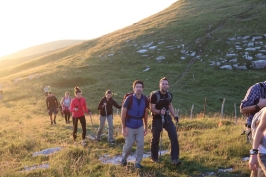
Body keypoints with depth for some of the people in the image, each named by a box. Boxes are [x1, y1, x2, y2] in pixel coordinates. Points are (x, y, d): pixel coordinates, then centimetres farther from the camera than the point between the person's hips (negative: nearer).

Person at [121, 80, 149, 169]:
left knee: (141, 144, 2)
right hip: (130, 126, -4)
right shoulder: (129, 98, -17)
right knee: (129, 145, 5)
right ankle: (124, 158, 33)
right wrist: (123, 127, -15)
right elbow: (123, 113, -14)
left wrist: (146, 127, 9)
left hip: (140, 126, 4)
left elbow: (146, 113, 6)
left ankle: (137, 163, 17)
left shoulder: (145, 99, -5)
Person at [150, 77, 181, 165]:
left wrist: (175, 116, 6)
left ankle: (175, 158, -6)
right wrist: (159, 111, -33)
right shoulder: (155, 95, -17)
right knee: (155, 139, 8)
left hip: (167, 118, 4)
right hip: (157, 119, -4)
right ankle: (154, 158, 28)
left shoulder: (169, 95, 1)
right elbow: (152, 109, -15)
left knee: (174, 136, -10)